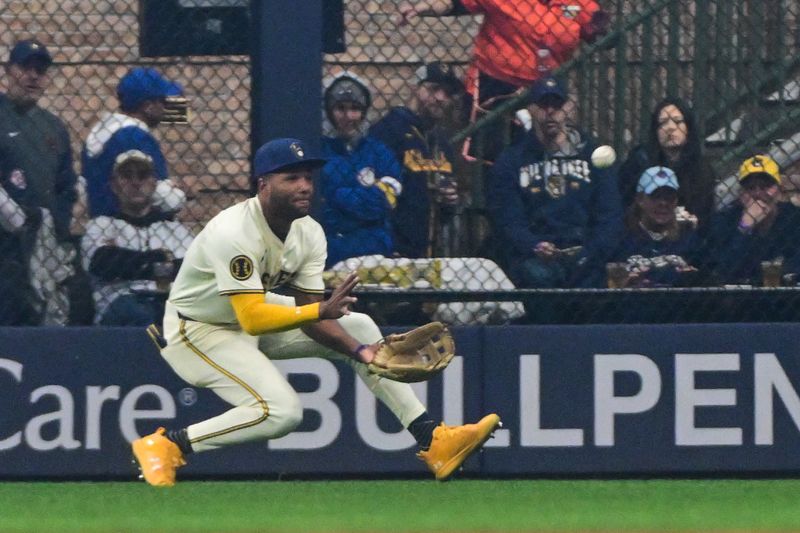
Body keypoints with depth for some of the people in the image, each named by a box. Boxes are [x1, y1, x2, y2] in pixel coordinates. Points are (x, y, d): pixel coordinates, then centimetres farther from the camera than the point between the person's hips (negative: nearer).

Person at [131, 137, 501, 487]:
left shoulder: (309, 233, -5)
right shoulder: (235, 233, -30)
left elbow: (309, 317, -4)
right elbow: (253, 319, -38)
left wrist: (359, 351, -19)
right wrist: (322, 311, -46)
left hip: (252, 315, 9)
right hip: (197, 329, -9)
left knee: (359, 328, 2)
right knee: (282, 411, -27)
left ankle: (432, 439, 3)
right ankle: (167, 445, -15)